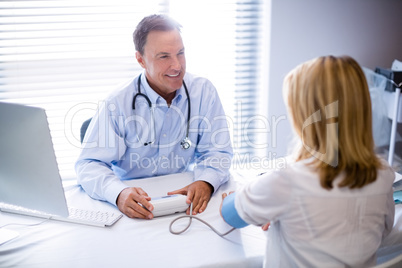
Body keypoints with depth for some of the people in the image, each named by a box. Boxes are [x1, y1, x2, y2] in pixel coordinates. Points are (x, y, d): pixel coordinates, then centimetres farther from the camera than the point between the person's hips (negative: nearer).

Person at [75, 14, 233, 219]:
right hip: (134, 209, -2)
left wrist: (205, 183, -24)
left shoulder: (204, 91, -1)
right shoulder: (117, 105, -10)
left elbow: (217, 151, 0)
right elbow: (89, 164, -12)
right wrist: (119, 193, -34)